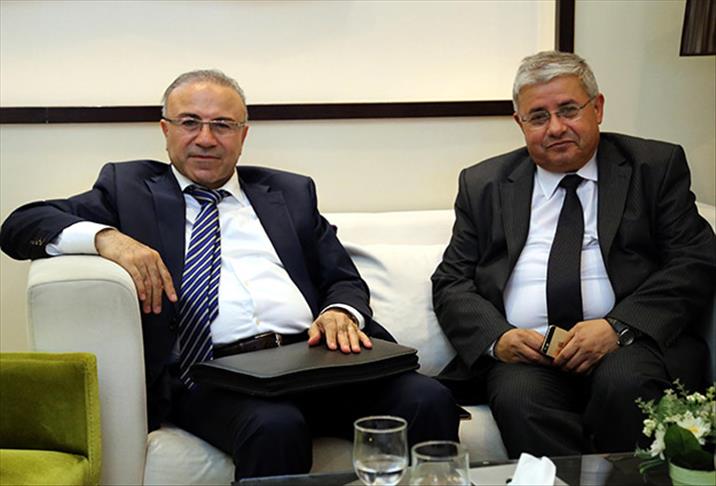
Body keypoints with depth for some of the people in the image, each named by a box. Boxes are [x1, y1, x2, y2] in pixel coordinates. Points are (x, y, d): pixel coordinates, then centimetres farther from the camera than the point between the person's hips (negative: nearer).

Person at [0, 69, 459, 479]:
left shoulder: (291, 192, 24)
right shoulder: (130, 186, 17)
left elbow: (344, 280, 20)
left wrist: (342, 312, -5)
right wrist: (105, 237, -12)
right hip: (210, 374, -3)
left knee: (429, 399, -24)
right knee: (275, 427, -37)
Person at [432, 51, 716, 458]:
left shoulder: (656, 166, 11)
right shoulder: (483, 185, 16)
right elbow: (451, 283, 12)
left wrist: (619, 326, -14)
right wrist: (497, 337, -10)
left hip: (630, 344, 0)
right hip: (523, 352, 1)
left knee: (624, 382, -32)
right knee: (519, 398, -32)